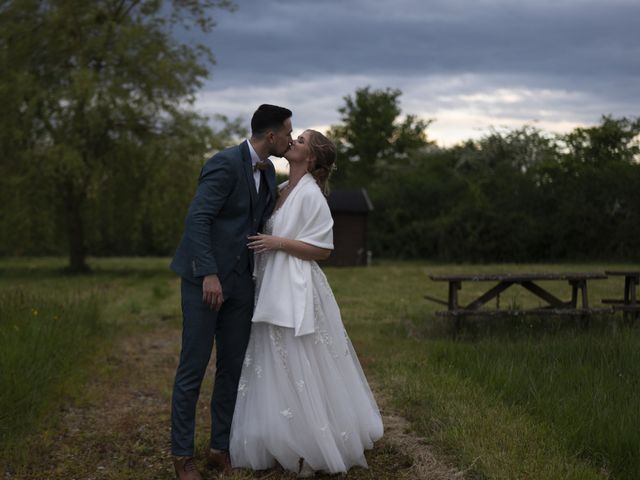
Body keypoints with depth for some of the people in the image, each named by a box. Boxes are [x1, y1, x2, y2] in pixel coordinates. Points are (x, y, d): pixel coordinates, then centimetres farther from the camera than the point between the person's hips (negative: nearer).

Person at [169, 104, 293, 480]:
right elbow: (197, 219, -21)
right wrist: (209, 274, -26)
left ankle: (222, 448, 19)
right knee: (194, 366, 0)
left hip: (240, 280, 8)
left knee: (233, 366, 9)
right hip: (205, 278, -7)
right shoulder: (225, 163, -15)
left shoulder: (268, 171, 10)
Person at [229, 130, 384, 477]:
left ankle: (313, 452, 10)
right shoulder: (281, 190, 13)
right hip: (272, 291, 8)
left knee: (301, 373, -2)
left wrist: (278, 243, -17)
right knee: (276, 373, 12)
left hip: (296, 294, -8)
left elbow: (322, 249, -13)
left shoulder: (310, 194, -11)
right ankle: (286, 444, 22)